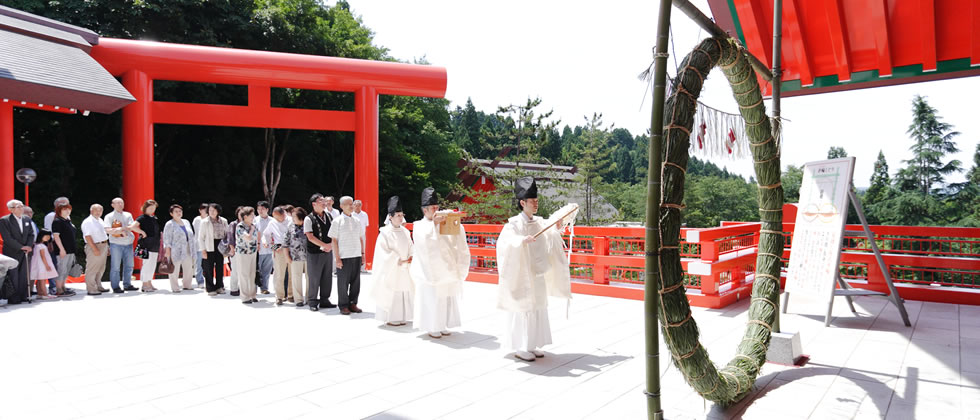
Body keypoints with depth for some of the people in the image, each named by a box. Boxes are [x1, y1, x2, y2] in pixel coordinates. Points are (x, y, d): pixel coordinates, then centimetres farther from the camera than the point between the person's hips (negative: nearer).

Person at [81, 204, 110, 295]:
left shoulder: (100, 220, 17)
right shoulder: (87, 222, -10)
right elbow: (87, 236, -17)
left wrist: (107, 247, 19)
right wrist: (95, 248, -23)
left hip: (103, 246, 9)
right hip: (94, 247, -9)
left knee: (101, 269, 14)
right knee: (92, 269, -5)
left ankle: (98, 286, 23)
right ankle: (91, 289, -3)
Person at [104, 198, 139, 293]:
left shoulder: (128, 215, 14)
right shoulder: (109, 216, 2)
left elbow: (131, 227, 1)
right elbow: (108, 230, -10)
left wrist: (122, 228, -19)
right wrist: (123, 229, -19)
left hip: (128, 243, 4)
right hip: (116, 244, -4)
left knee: (129, 266, 8)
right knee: (115, 267, -3)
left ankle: (127, 285, 18)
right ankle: (115, 287, 3)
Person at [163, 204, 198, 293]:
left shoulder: (186, 222, 14)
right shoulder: (169, 224, -5)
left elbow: (191, 236, 19)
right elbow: (167, 239, -7)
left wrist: (193, 250, 15)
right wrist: (167, 251, -13)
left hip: (187, 251, 6)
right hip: (176, 251, -6)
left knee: (189, 269, 10)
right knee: (175, 270, -2)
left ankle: (187, 285, 23)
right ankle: (175, 288, 7)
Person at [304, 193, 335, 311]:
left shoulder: (329, 216, 9)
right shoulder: (309, 219, -8)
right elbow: (310, 237, -15)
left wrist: (331, 245, -7)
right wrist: (325, 245, -17)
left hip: (328, 252, 6)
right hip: (314, 253, -6)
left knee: (327, 277, 11)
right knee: (314, 278, 2)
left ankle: (324, 300, 23)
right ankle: (312, 302, 14)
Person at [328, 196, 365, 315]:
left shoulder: (357, 221, 11)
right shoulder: (337, 221, -3)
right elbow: (334, 240, -5)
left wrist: (363, 253, 11)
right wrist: (337, 258, -10)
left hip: (356, 256, 4)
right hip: (343, 257, -4)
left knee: (356, 281, 7)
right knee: (343, 282, 2)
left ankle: (352, 303, 19)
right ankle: (343, 306, 13)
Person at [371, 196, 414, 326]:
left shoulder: (405, 232, 7)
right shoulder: (385, 233, -10)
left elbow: (410, 248, 10)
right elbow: (385, 253, -12)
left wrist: (411, 258, -10)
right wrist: (400, 261, -16)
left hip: (404, 269, 6)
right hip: (391, 270, -6)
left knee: (404, 292, 8)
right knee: (391, 293, -2)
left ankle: (400, 317, 19)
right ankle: (390, 318, 9)